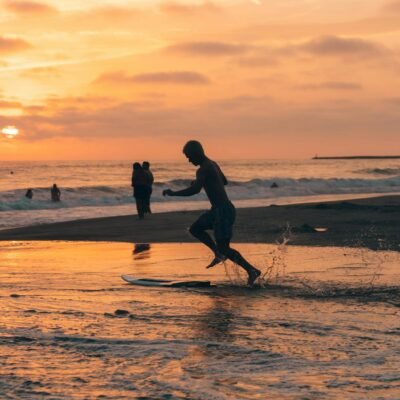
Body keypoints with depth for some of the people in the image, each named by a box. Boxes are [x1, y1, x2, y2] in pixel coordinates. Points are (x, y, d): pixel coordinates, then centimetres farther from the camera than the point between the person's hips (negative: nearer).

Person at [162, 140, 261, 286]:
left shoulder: (203, 170, -17)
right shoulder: (212, 164, 14)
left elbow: (195, 190, -32)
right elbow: (224, 181, 32)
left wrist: (173, 193, -20)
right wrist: (202, 182, 36)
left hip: (223, 211, -10)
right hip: (218, 210, 10)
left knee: (224, 248, -7)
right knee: (195, 229, 15)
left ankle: (252, 270, -4)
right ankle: (218, 253, 6)